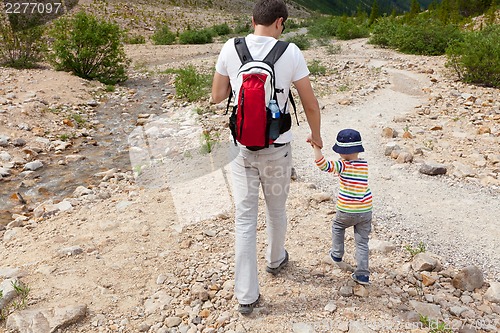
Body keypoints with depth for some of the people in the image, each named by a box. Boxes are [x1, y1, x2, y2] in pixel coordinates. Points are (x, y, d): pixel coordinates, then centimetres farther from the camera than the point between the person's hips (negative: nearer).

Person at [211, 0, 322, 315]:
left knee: (245, 218, 8)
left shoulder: (230, 48, -4)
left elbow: (217, 96, 4)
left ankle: (247, 296, 14)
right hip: (277, 149, -1)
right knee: (276, 209, 22)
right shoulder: (291, 53, -9)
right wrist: (316, 135, 13)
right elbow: (311, 103, -4)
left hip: (242, 149, 1)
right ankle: (276, 260, 48)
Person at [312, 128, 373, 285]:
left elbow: (323, 164, -29)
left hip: (346, 212, -4)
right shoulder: (365, 165, 3)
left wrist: (316, 146, -24)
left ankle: (337, 255, 36)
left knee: (337, 227, 27)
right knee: (362, 242, 12)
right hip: (365, 211, 4)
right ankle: (363, 274, 12)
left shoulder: (343, 166, -16)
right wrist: (345, 159, 20)